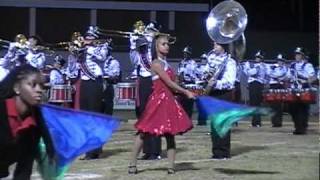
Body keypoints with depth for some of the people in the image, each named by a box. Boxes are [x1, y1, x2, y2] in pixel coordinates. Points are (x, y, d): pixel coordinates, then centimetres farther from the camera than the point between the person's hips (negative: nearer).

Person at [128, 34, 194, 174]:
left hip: (168, 100, 8)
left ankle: (171, 166, 6)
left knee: (170, 133, 4)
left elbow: (170, 84, 11)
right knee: (144, 132, 0)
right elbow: (169, 83, -15)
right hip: (158, 100, -8)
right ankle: (133, 164, 8)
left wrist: (183, 92, 1)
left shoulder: (165, 63, 15)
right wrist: (186, 92, -12)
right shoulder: (156, 63, -11)